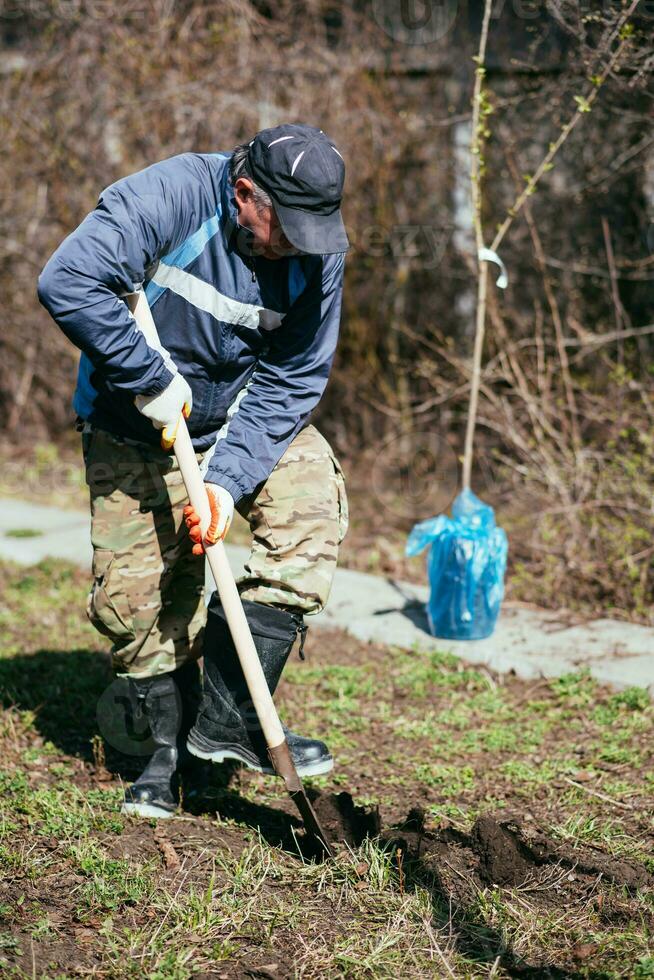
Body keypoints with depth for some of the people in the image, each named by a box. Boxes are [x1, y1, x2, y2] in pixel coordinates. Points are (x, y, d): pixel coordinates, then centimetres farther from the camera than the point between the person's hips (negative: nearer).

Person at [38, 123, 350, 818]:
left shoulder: (319, 253, -16)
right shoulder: (166, 198, -26)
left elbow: (291, 380, -16)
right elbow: (67, 282, -35)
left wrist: (229, 477, -27)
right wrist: (152, 380, -32)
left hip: (251, 416, 2)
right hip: (137, 429, -2)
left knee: (312, 500, -23)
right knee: (135, 596, -3)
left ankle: (228, 718, -19)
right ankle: (171, 749, 20)